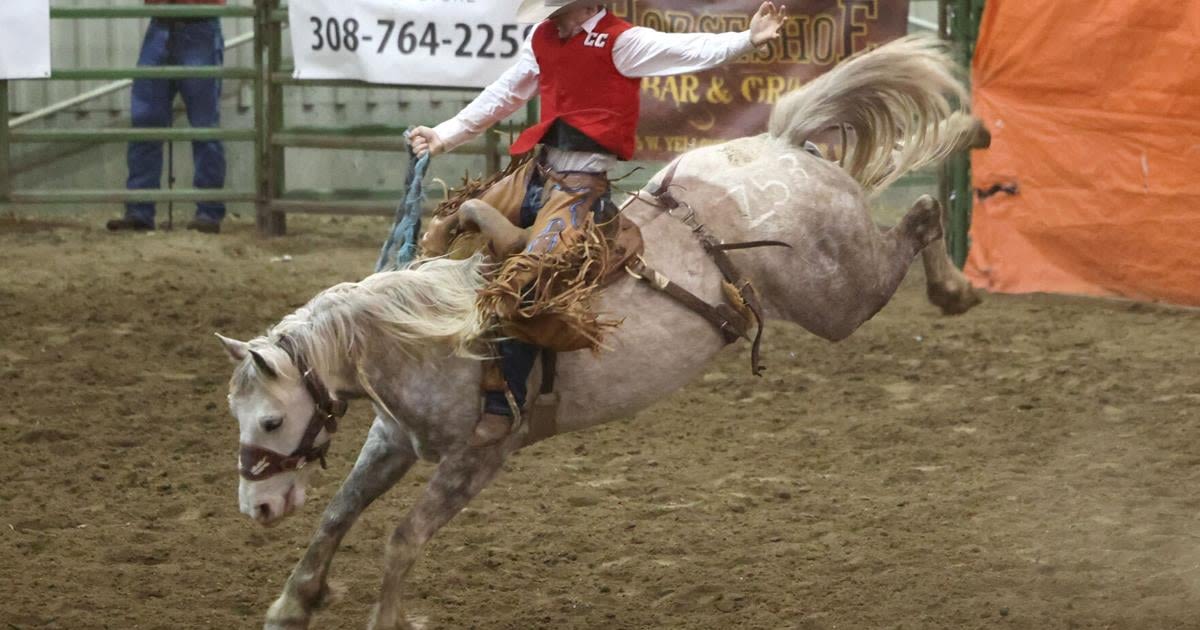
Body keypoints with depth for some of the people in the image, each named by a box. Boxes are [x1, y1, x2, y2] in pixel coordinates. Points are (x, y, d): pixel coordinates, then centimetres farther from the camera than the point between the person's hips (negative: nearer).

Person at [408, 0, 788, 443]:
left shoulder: (621, 42, -10)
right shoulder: (543, 39, 11)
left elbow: (692, 51, -21)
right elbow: (503, 96, 23)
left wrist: (748, 40, -36)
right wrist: (443, 136, 25)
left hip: (580, 185, -8)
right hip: (537, 173, 8)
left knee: (518, 282, -23)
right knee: (447, 233, 14)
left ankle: (502, 407, -18)